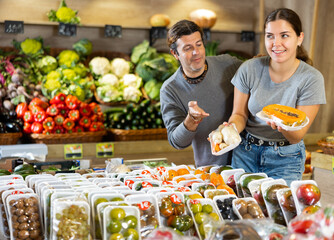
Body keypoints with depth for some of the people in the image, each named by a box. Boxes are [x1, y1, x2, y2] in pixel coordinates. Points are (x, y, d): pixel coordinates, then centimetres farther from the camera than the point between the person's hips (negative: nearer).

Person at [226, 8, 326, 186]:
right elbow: (240, 114, -1)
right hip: (245, 152, 2)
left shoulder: (311, 79, -16)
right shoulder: (249, 69, -12)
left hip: (286, 159, -1)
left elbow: (297, 137, -14)